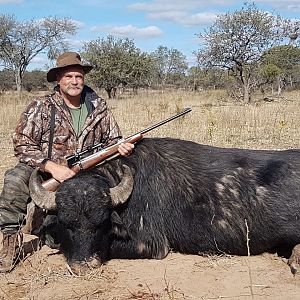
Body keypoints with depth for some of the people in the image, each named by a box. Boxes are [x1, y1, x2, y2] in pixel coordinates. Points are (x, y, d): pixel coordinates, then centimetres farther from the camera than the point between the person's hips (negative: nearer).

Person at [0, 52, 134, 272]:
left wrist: (120, 146, -10)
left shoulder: (99, 107, 4)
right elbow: (22, 145, -11)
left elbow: (111, 139, 16)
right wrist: (51, 166, -25)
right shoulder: (41, 108, -5)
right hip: (44, 171, -3)